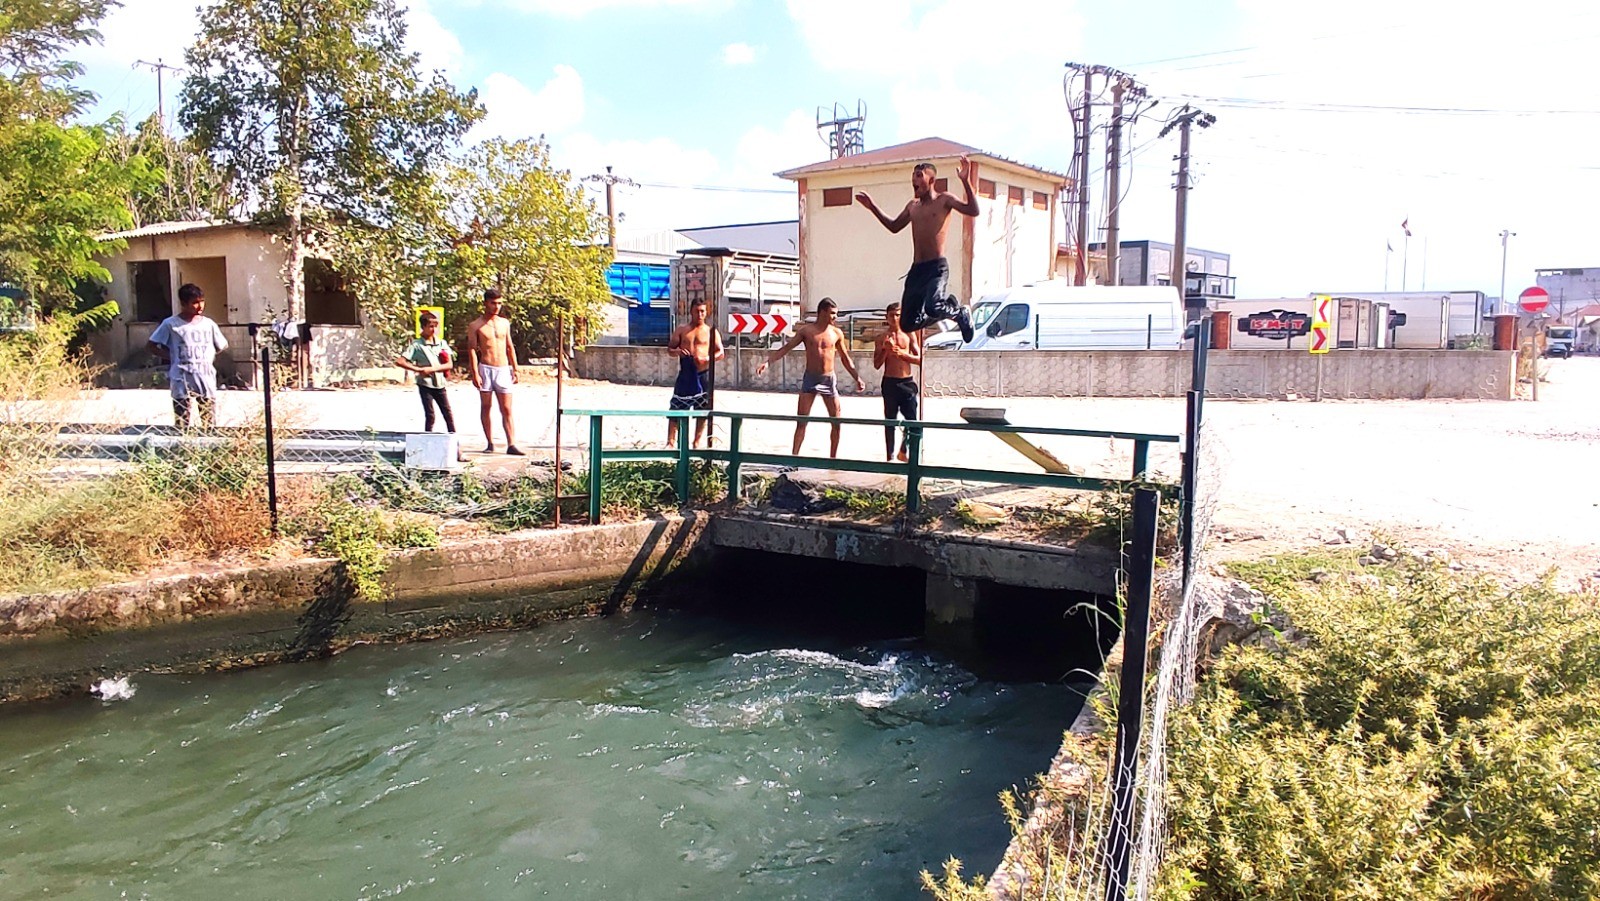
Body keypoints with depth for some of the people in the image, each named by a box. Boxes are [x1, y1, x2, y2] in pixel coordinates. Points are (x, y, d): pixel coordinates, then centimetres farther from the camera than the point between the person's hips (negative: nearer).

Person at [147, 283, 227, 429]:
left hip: (206, 380, 2)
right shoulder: (170, 324, -2)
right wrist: (172, 357, -3)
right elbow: (151, 345, 4)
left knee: (210, 425, 4)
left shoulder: (209, 324, 6)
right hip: (182, 381, -2)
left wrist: (210, 358, 6)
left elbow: (222, 347, 19)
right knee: (182, 426, 0)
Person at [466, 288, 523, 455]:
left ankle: (511, 444, -6)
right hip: (485, 369, -3)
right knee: (486, 407, 3)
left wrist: (515, 369, 12)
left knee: (507, 409, -2)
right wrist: (475, 374, -12)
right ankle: (490, 444, 10)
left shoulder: (505, 323, 12)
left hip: (503, 369, 3)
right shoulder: (475, 326, 0)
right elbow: (472, 349, -4)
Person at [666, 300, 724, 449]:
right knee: (676, 408, -3)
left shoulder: (711, 331, 6)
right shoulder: (681, 330, 10)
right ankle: (671, 441, 1)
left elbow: (720, 352, 2)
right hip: (685, 374, 1)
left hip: (703, 374, 0)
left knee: (702, 411, 3)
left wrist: (707, 359, -18)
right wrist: (676, 351, -16)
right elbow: (669, 347, 9)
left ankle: (697, 442, 12)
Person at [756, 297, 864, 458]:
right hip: (810, 378, -2)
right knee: (801, 421, -5)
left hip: (829, 380, 2)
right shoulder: (806, 330, -2)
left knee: (836, 422, 2)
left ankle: (833, 457, 14)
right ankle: (794, 456, -3)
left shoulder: (837, 333, 4)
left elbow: (845, 359, 13)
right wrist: (767, 362, -16)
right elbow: (785, 348, -4)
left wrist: (857, 378, 9)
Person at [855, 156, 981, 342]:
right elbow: (894, 227, 34)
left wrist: (966, 182, -23)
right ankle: (946, 305, 27)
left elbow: (973, 211, -14)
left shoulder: (944, 200, 0)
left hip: (937, 267, -7)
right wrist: (873, 208, 29)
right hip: (916, 269, 7)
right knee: (908, 324, 3)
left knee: (932, 307, -34)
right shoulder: (913, 206, 19)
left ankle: (960, 314, 2)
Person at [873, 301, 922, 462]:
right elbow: (877, 364, 1)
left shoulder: (909, 335, 6)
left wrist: (901, 353, -12)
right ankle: (889, 456, 12)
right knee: (890, 421, 4)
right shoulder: (883, 337, 3)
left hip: (907, 382, 1)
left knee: (912, 419, -2)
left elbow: (919, 359, 1)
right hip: (890, 382, -1)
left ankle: (903, 452, 19)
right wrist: (886, 349, -13)